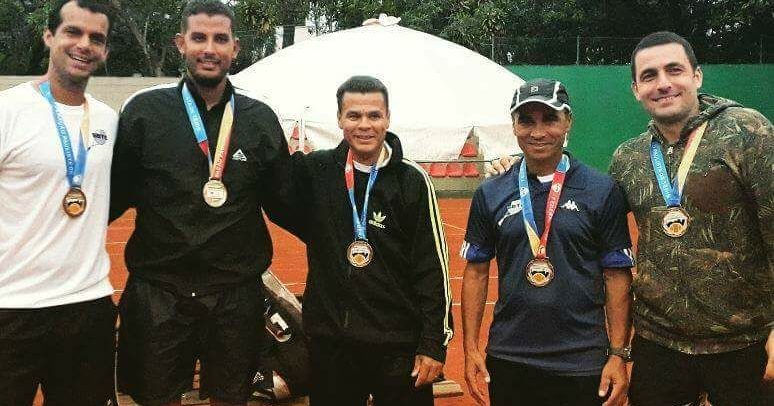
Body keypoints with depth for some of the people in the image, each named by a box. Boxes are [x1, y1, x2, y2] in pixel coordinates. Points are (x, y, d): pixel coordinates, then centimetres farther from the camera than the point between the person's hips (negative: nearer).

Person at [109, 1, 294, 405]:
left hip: (237, 293, 2)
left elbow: (282, 205, 7)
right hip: (158, 292, -1)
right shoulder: (144, 110, -2)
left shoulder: (260, 118, 3)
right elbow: (116, 196, 2)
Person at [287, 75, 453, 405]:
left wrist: (435, 343, -7)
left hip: (399, 344, -2)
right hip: (328, 339, 2)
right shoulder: (315, 170, 1)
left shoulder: (412, 180, -5)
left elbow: (434, 267, -5)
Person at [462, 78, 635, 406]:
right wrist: (470, 348, 1)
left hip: (583, 364, -2)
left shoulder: (602, 191, -2)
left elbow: (617, 276, -1)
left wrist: (618, 355, -5)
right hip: (508, 362, 2)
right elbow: (476, 271, 7)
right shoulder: (490, 194, 4)